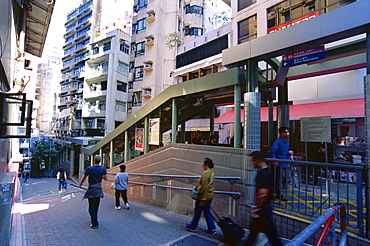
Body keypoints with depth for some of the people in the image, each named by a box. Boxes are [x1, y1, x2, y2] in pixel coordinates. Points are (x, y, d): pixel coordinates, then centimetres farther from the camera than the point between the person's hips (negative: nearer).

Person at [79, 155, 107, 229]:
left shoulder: (89, 168, -11)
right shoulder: (103, 168, -3)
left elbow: (83, 179, -3)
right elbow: (106, 178, -1)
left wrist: (80, 184, 17)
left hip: (91, 190, -4)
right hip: (99, 190, 4)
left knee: (92, 207, 3)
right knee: (96, 206, 19)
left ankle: (95, 224, 2)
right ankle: (94, 221, 36)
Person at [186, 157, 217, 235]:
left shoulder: (205, 173, -23)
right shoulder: (212, 173, 4)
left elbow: (204, 187, -23)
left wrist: (202, 200, -18)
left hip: (204, 196, -8)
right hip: (210, 196, 8)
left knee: (197, 212, 10)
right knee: (207, 212, 17)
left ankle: (192, 227, 28)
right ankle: (212, 229, 20)